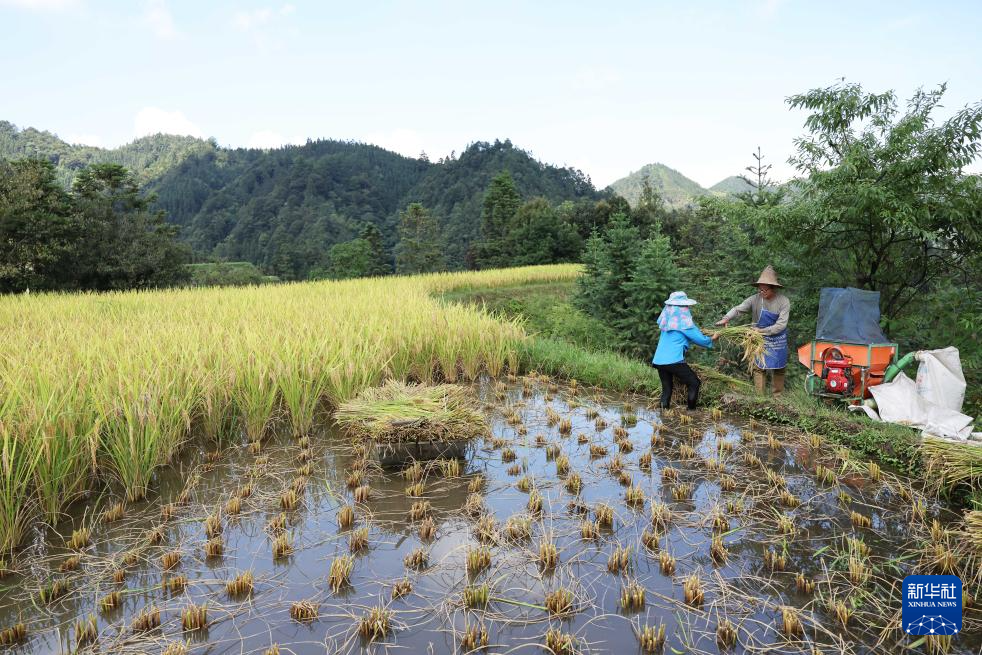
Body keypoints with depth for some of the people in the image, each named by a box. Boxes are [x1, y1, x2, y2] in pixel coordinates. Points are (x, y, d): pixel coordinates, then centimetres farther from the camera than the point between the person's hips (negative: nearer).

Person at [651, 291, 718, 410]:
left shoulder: (666, 320, 12)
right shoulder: (684, 321, -5)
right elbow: (699, 338, 0)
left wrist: (699, 332, 32)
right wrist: (711, 340, 20)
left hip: (658, 360, 7)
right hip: (674, 360, -7)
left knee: (667, 389, 15)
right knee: (694, 383, 7)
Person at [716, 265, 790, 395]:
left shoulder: (783, 301, -19)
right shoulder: (755, 299, -14)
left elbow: (781, 325, -22)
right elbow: (738, 309, -13)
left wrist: (761, 331, -26)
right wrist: (726, 318, -32)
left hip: (777, 340, -1)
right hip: (760, 340, 1)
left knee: (778, 369, 13)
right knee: (758, 368, 2)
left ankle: (778, 395, 28)